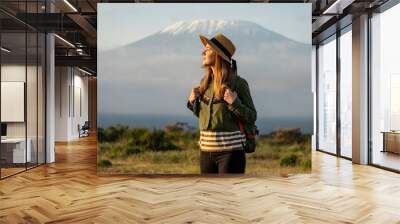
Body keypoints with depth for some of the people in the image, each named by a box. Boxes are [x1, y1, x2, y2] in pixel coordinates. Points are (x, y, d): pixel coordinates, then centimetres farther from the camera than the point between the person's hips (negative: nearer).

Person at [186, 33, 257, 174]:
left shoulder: (238, 83, -9)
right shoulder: (205, 82, 8)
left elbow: (252, 117, -6)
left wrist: (234, 103, -21)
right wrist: (192, 102, 0)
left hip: (230, 150, -6)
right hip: (206, 150, 6)